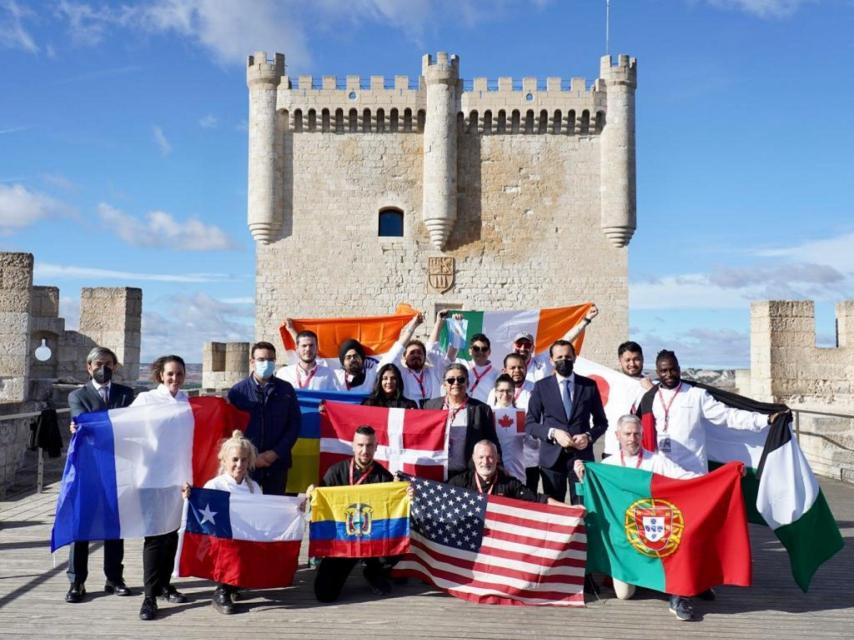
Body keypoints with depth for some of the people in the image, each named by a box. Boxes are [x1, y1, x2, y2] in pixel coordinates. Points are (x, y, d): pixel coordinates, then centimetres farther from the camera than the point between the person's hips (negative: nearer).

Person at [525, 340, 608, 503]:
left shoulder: (589, 385, 7)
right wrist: (553, 433, -14)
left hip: (582, 455, 0)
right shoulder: (541, 386, 4)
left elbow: (601, 422, 12)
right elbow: (529, 424, 2)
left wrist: (589, 436, -8)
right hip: (552, 457, 0)